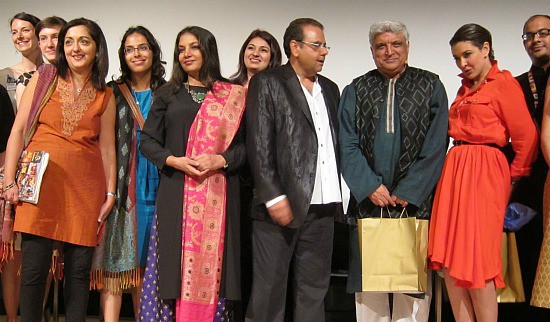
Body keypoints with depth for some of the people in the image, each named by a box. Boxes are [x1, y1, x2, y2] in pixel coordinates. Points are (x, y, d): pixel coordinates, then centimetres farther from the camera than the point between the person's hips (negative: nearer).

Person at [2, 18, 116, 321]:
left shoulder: (105, 97, 11)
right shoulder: (44, 79, 6)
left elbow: (107, 148, 13)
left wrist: (110, 192, 7)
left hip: (85, 187, 2)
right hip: (40, 182, -1)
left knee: (79, 268, 3)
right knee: (34, 268, -4)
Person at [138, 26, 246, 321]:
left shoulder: (233, 95, 9)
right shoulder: (168, 94, 13)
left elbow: (246, 144, 6)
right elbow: (147, 141, 9)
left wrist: (220, 160, -12)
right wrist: (175, 160, -9)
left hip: (218, 194, -1)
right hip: (176, 193, 1)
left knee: (211, 263, -2)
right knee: (175, 262, -1)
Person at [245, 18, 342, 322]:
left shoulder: (330, 89, 18)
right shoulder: (267, 83, 0)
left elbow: (335, 143, 16)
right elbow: (259, 145, -8)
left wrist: (336, 198, 7)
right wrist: (273, 197, -15)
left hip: (322, 206, 6)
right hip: (281, 204, -5)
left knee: (314, 288, 11)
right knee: (269, 287, 1)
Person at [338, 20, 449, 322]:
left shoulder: (431, 86, 7)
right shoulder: (355, 91, 11)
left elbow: (436, 146, -1)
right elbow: (347, 145, 3)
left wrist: (408, 192, -8)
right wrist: (369, 186, -10)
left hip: (415, 200, -1)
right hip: (368, 199, 1)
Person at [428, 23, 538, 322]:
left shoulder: (503, 83, -6)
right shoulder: (465, 88, 18)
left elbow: (526, 137, -8)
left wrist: (514, 177, 0)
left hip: (484, 172, -8)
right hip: (454, 170, 8)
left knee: (476, 263, -6)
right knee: (450, 261, 4)